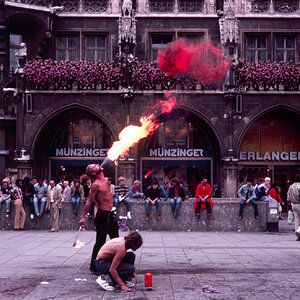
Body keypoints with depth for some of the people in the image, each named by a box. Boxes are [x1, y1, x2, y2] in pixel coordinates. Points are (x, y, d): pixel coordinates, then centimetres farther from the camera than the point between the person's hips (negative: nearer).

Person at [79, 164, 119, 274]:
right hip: (102, 215, -9)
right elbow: (89, 201, -17)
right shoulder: (96, 184, -16)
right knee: (100, 242, -4)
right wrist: (83, 217, -19)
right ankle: (94, 268, 4)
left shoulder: (104, 181, 7)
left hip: (110, 215, 9)